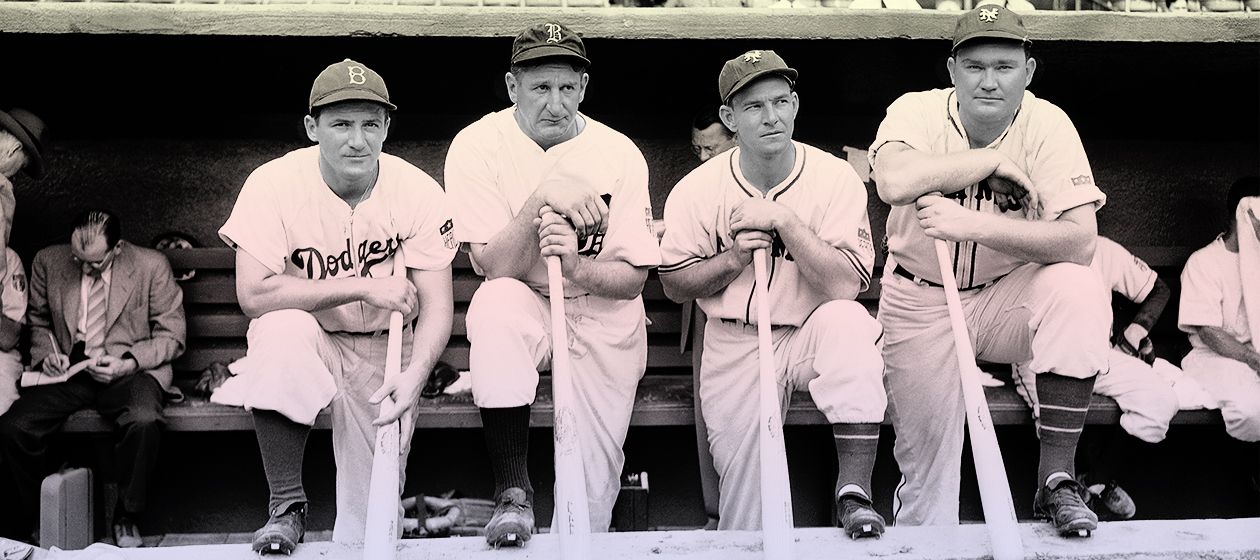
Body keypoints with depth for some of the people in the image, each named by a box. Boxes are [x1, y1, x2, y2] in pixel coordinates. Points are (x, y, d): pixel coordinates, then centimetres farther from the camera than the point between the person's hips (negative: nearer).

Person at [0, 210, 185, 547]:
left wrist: (129, 363, -15)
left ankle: (126, 519, -11)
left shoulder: (151, 266, -5)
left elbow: (171, 335, 0)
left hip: (129, 371, -3)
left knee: (144, 421, -36)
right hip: (66, 370, 3)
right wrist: (46, 352, 0)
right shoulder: (48, 262, 5)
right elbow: (38, 321, 21)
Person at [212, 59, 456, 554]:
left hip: (384, 349, 1)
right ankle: (286, 508, -23)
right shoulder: (274, 185, -16)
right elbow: (254, 295, -24)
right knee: (282, 328, -37)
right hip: (304, 338, 0)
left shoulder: (420, 193, -13)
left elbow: (436, 307, -13)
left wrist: (414, 375, -33)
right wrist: (364, 287, -27)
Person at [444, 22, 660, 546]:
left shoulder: (619, 154, -6)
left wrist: (574, 265, -27)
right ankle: (513, 496, -29)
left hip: (603, 319, 1)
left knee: (593, 493, -11)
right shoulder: (478, 145, -9)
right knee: (497, 302, -37)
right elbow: (494, 266, -18)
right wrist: (543, 198, -31)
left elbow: (632, 278, -7)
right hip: (522, 310, 0)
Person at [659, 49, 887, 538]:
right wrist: (733, 259, -13)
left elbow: (845, 286, -17)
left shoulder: (835, 178, -7)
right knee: (745, 477, -9)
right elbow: (675, 284, 3)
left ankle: (854, 490, -32)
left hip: (811, 336, -1)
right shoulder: (696, 190, -3)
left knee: (847, 322, -34)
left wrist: (785, 221, -23)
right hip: (734, 346, 1)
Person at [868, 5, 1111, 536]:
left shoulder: (1047, 124, -12)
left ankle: (1056, 478, -24)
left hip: (1007, 297, 0)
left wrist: (971, 224, -34)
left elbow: (1080, 239, -25)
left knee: (1078, 290, -30)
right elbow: (894, 182, -35)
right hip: (921, 303, 0)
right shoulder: (917, 111, -11)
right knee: (925, 460, -3)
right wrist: (994, 159, -25)